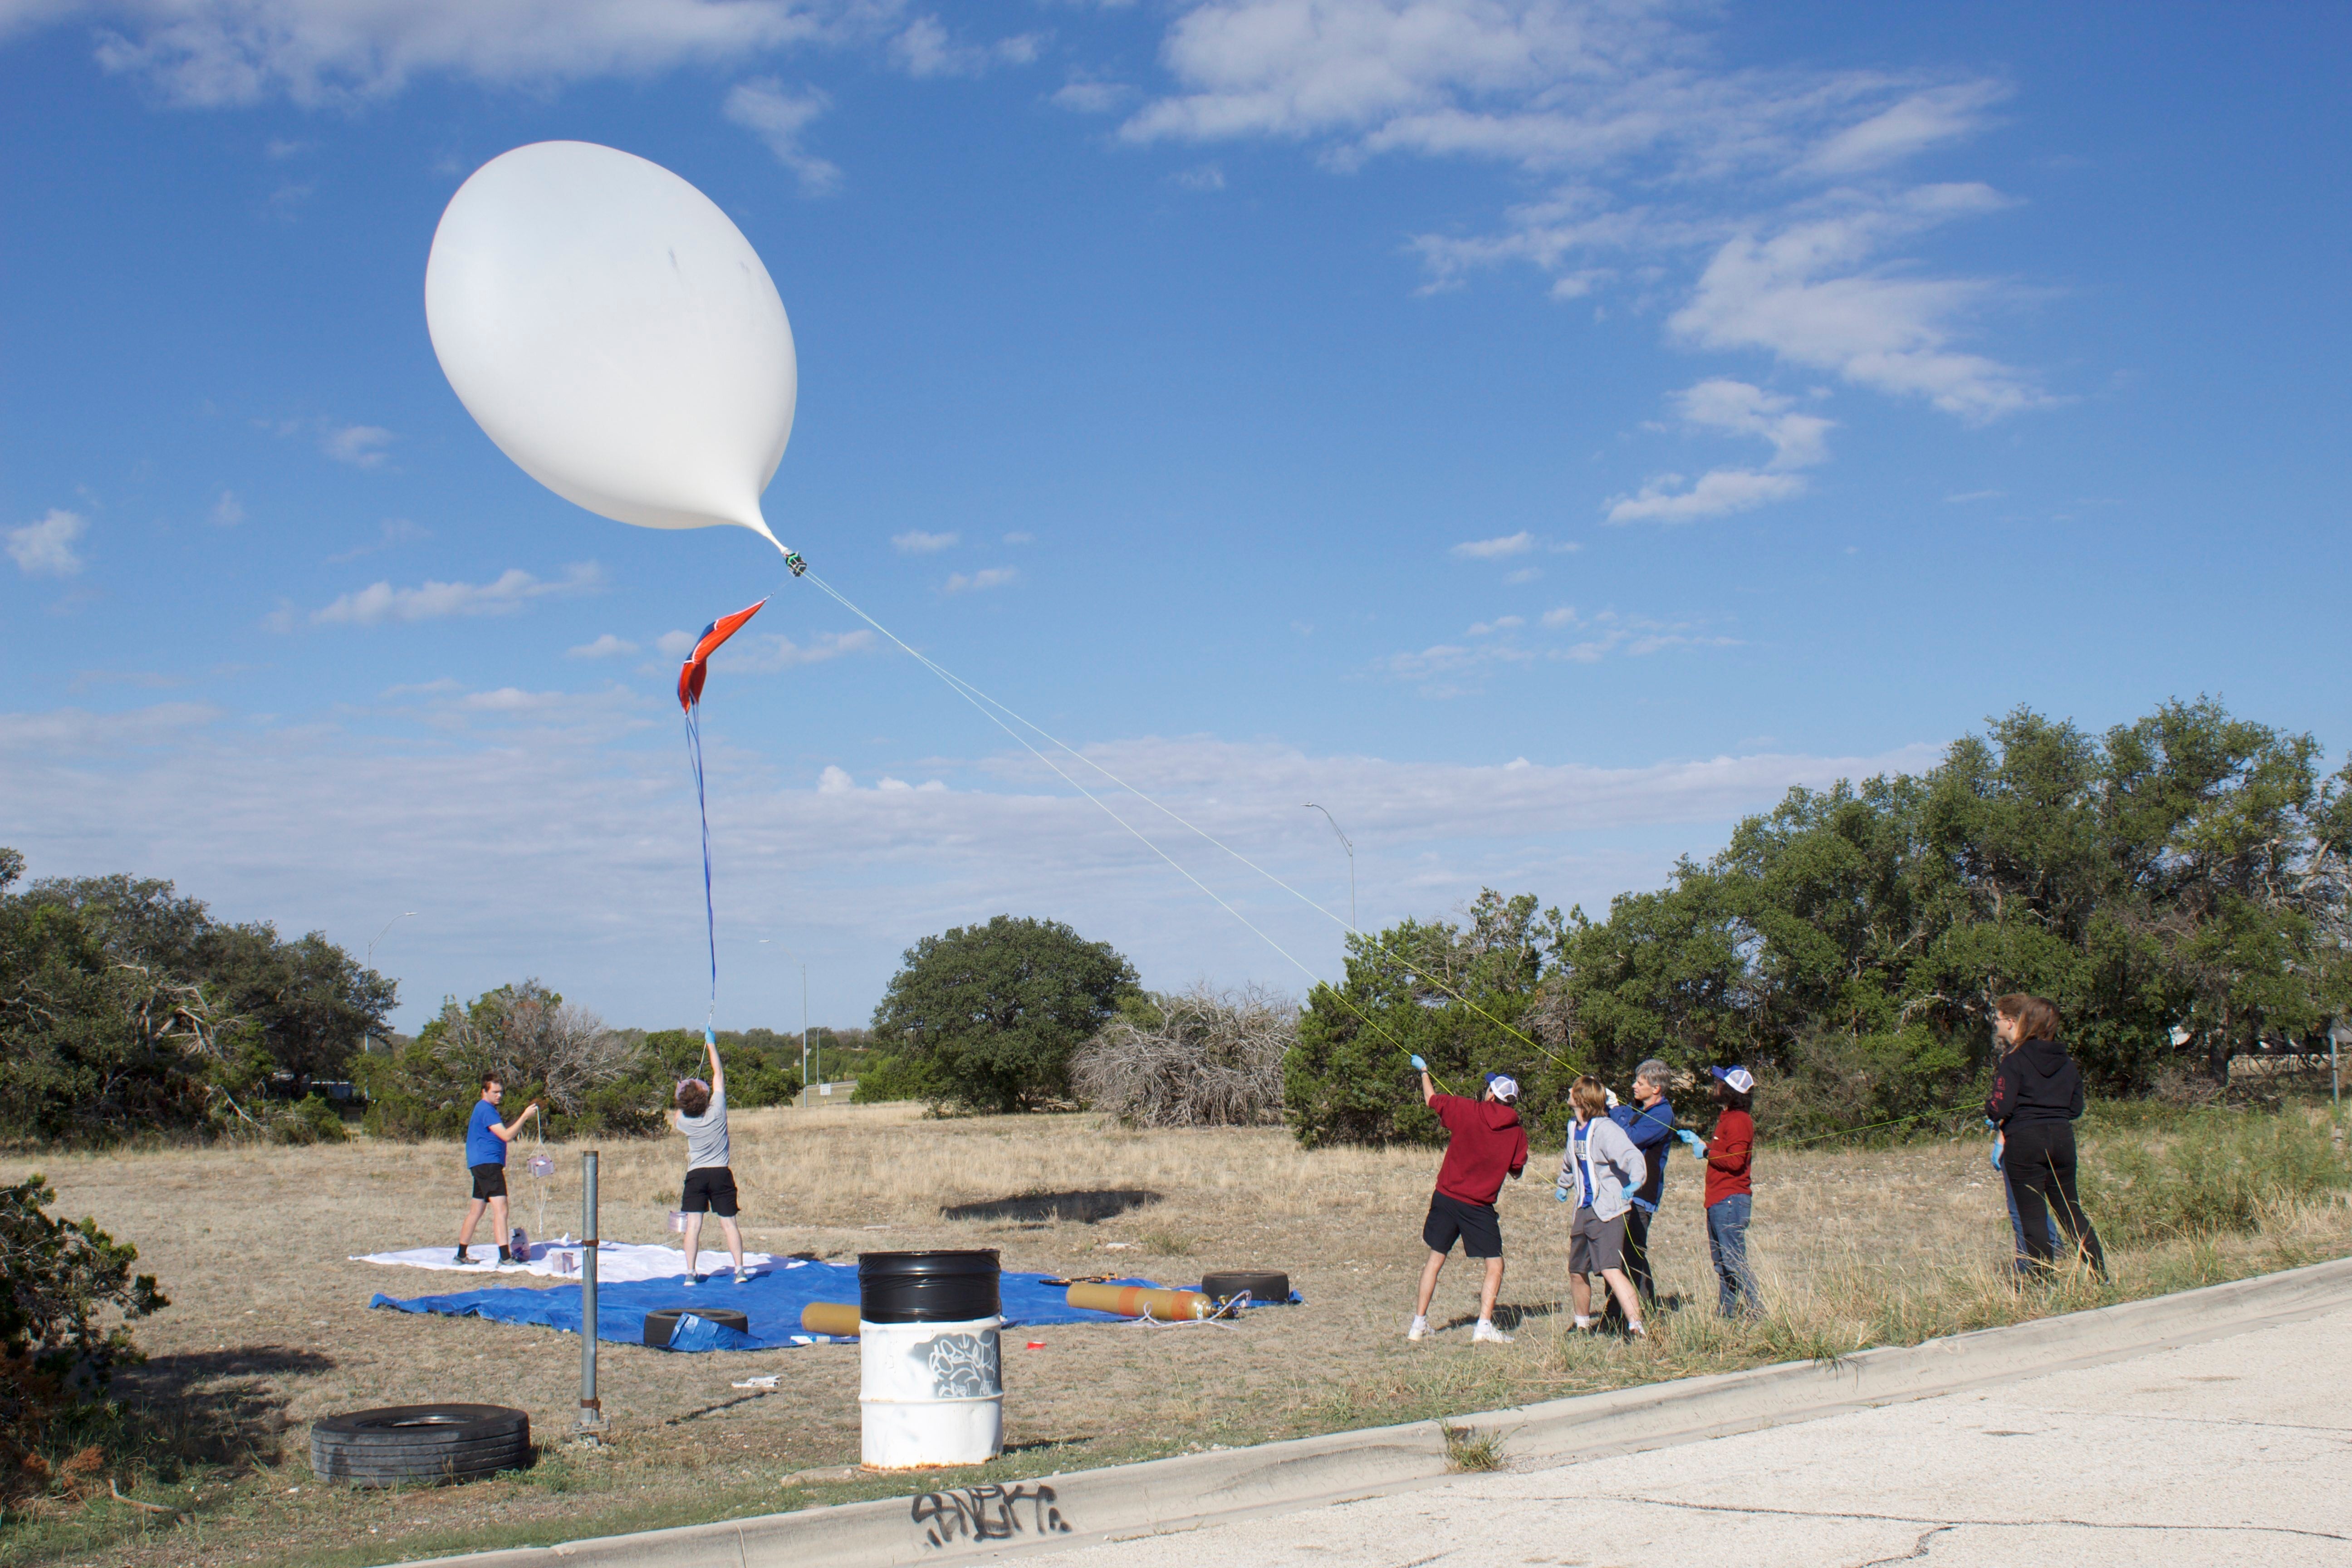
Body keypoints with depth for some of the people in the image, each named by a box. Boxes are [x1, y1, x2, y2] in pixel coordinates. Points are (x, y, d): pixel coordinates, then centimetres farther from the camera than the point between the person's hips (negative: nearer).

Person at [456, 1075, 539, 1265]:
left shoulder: (484, 1108, 20)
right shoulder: (486, 1109, -13)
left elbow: (502, 1131, 25)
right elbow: (507, 1136, -20)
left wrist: (524, 1115, 14)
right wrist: (525, 1117, -18)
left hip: (481, 1165, 11)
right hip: (488, 1163, -11)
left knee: (476, 1211, 15)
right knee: (500, 1209, -16)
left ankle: (461, 1255, 21)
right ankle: (505, 1256, -23)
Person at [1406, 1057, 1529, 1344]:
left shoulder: (1468, 1111, -7)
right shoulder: (1517, 1133, -4)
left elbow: (1431, 1099, 9)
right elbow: (1516, 1172, 6)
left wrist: (1423, 1071, 27)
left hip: (1447, 1197, 2)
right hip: (1479, 1207, -2)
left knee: (1436, 1259, 13)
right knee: (1495, 1266, 6)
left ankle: (1419, 1323, 17)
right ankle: (1484, 1326, -6)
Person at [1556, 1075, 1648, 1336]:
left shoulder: (1605, 1129, -17)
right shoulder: (1574, 1128, 11)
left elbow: (1631, 1155, -33)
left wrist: (1636, 1180, -54)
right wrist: (1563, 1185, 50)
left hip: (1608, 1211, -9)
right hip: (1584, 1211, 9)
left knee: (1611, 1270, -22)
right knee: (1577, 1272, 16)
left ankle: (1638, 1328, -25)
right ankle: (1583, 1325, 35)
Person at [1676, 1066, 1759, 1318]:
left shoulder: (1739, 1121, -15)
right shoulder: (1727, 1117, 18)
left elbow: (1735, 1161, -24)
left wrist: (1706, 1152, -14)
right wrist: (1698, 1141, 20)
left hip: (1731, 1200, -11)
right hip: (1719, 1201, 11)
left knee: (1733, 1260, -11)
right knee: (1721, 1261, 14)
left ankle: (1755, 1309, -8)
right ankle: (1726, 1310, 18)